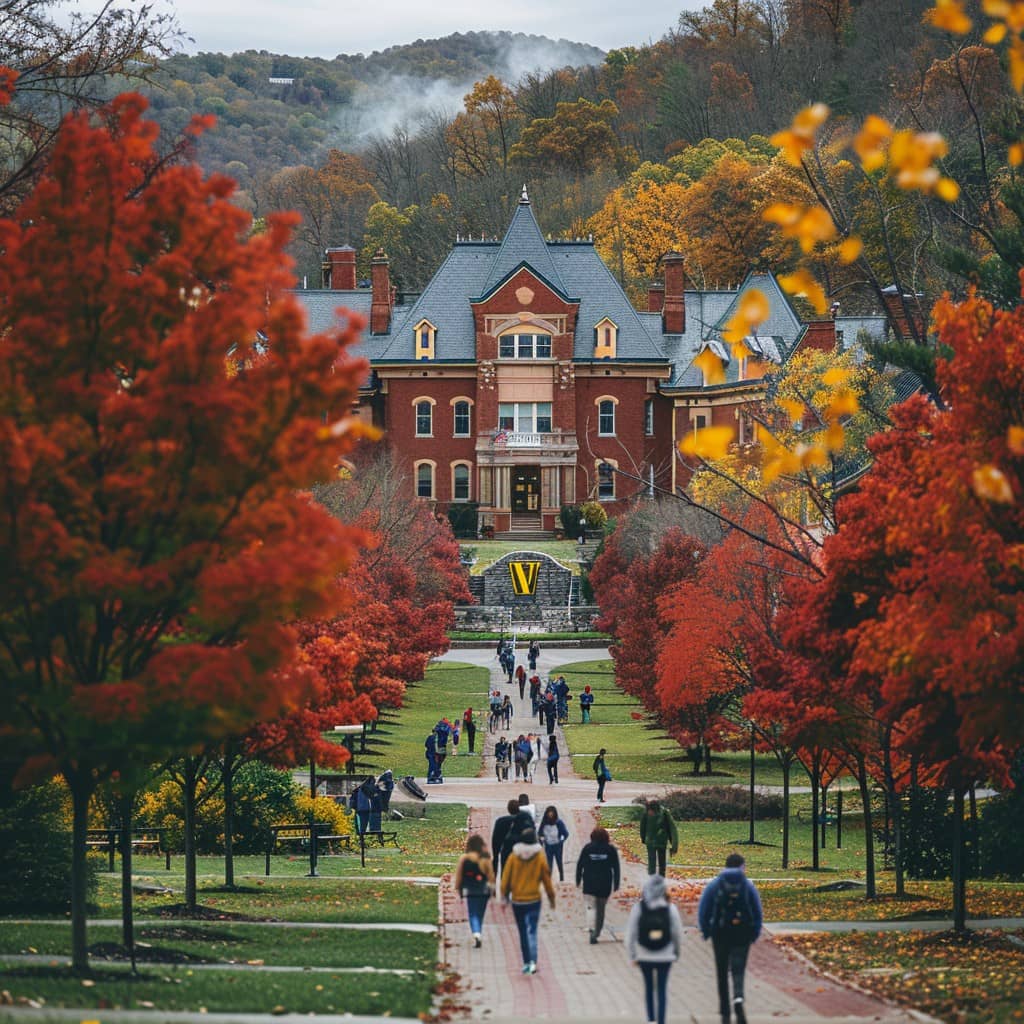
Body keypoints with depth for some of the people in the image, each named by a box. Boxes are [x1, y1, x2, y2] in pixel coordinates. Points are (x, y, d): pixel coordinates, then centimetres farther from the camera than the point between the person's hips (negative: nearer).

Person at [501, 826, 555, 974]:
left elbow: (505, 879, 0)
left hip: (517, 901, 1)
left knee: (523, 933, 14)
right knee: (532, 931, -4)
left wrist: (505, 895, 14)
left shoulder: (513, 858, -5)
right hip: (534, 900, -1)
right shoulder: (540, 859, -6)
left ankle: (526, 963, 17)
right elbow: (547, 880, 1)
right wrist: (551, 898, 14)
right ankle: (533, 961, -21)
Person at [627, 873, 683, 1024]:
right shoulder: (670, 908, -10)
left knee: (648, 985, 17)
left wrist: (632, 953, 4)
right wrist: (676, 951, 13)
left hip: (644, 955, 1)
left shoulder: (638, 907, -9)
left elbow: (631, 932, -6)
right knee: (662, 987, 6)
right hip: (665, 955, -1)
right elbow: (677, 932, -2)